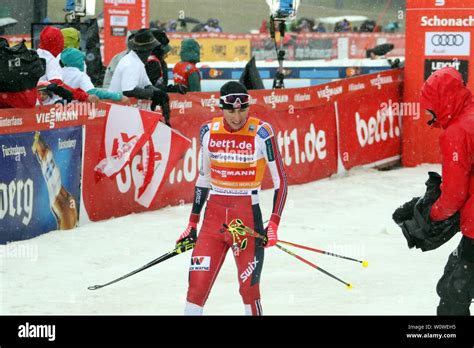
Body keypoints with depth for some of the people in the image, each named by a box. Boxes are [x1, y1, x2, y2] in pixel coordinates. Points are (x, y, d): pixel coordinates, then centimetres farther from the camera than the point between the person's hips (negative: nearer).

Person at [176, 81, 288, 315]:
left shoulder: (261, 133, -9)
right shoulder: (209, 132, 3)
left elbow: (280, 181, -5)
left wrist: (273, 224, -14)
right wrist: (193, 223, 16)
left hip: (248, 216, -3)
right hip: (214, 215, 3)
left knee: (249, 286, -2)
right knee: (197, 285, -4)